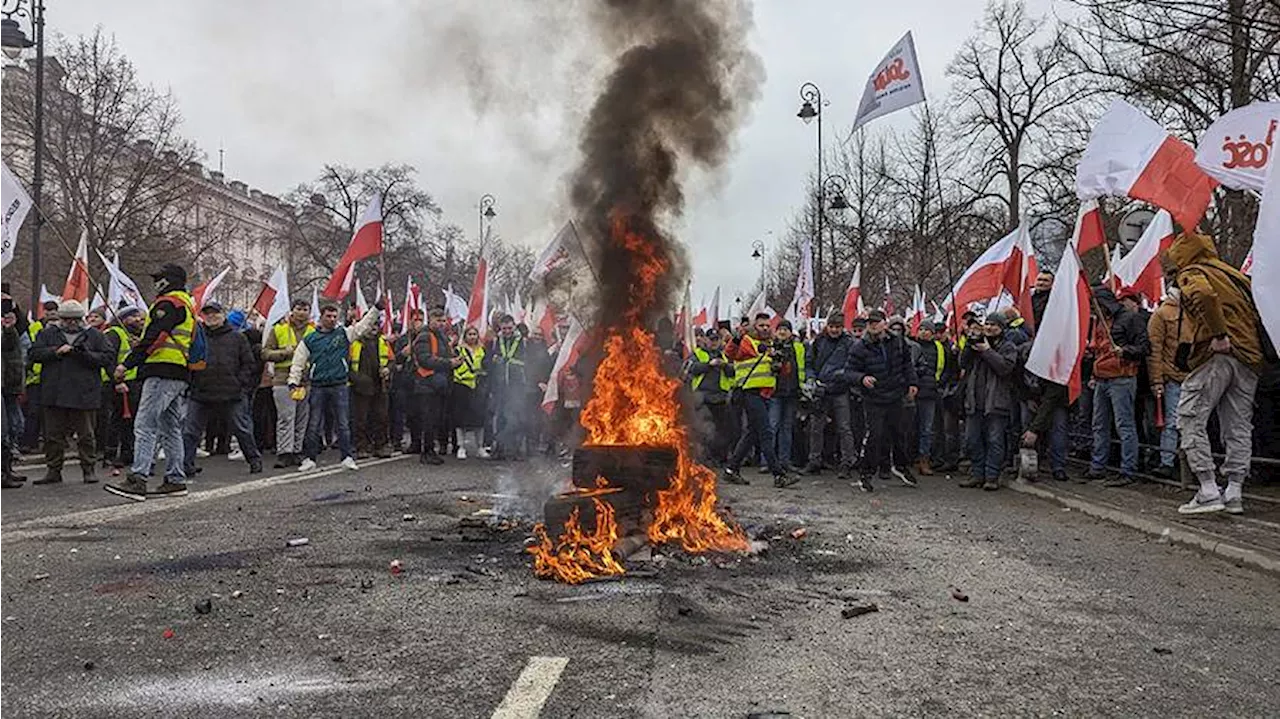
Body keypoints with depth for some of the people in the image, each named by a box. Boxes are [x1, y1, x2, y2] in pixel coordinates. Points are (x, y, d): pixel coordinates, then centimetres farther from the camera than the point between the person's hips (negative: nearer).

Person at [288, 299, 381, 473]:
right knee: (314, 426, 4)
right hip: (317, 387, 0)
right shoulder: (309, 340, 6)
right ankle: (309, 459, 12)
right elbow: (298, 363, 9)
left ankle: (348, 457, 9)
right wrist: (293, 383, -1)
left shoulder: (344, 334, 7)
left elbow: (364, 325, 1)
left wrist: (377, 309, -9)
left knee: (343, 424, 3)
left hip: (340, 386, 0)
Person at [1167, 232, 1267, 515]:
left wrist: (1219, 334, -20)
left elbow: (1203, 294, -23)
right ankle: (1234, 493, 10)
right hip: (1249, 358, 7)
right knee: (1239, 426, 9)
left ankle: (1209, 492, -8)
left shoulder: (1192, 274, 1)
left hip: (1214, 355, -7)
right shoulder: (1235, 275, 24)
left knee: (1190, 420, -3)